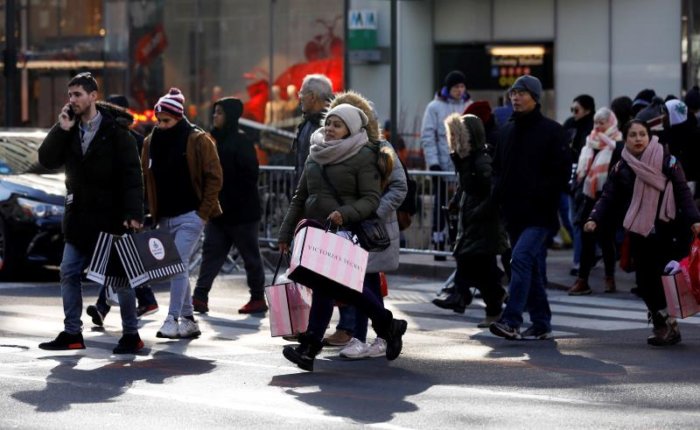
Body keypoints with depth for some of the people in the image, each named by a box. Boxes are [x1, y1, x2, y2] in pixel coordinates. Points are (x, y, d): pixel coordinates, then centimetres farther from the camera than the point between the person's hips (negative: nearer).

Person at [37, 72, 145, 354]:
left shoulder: (115, 130, -10)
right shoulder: (69, 130, 7)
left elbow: (132, 175, -14)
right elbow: (47, 161, -1)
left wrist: (133, 213, -22)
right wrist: (61, 130, -12)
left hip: (111, 217, -6)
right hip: (79, 217, 6)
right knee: (69, 273, 5)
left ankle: (131, 335, 7)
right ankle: (72, 333, 13)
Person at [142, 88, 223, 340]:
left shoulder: (197, 141, -6)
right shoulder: (151, 142, 9)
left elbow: (214, 177, -6)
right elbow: (145, 179, 14)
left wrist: (203, 212, -10)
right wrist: (151, 213, 7)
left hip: (189, 215, -6)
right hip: (164, 217, 6)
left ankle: (173, 319, -13)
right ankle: (188, 320, 16)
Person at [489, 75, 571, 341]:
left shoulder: (551, 131, -4)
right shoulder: (507, 131, 15)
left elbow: (562, 172, -8)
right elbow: (497, 167, 24)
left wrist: (540, 195, -16)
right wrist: (499, 193, 6)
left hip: (539, 215, -7)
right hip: (513, 213, 7)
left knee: (521, 259, -20)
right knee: (532, 269, 11)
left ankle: (511, 321, -25)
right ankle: (541, 324, 17)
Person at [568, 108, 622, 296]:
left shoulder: (616, 146, -7)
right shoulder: (590, 142, 13)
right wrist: (578, 192, 14)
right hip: (588, 198, 5)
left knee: (606, 239, 4)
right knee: (586, 239, 3)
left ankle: (610, 278, 17)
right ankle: (582, 279, 3)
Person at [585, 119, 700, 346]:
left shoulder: (667, 161, -1)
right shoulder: (621, 169, 7)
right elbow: (608, 197, 4)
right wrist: (595, 219, -12)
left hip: (667, 231, -3)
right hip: (638, 232, 3)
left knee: (664, 278, -5)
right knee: (645, 280, 0)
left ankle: (666, 323, 7)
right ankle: (662, 324, 11)